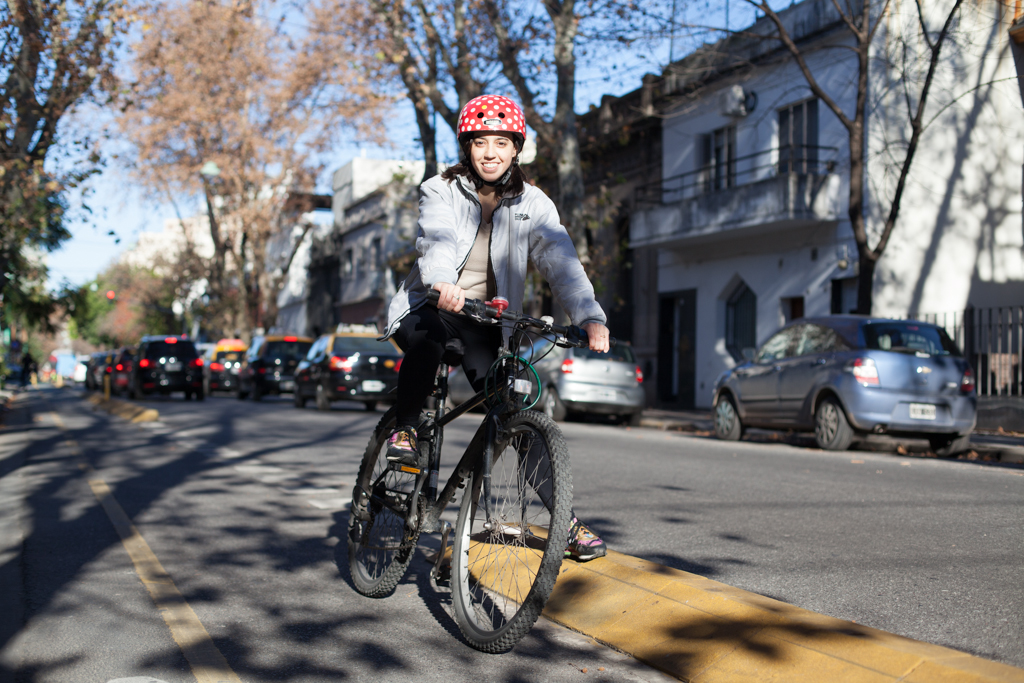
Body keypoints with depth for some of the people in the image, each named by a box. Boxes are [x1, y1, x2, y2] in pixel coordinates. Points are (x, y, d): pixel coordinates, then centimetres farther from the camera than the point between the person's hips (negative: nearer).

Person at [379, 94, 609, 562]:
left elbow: (561, 263, -13)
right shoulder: (440, 192, -3)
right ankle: (405, 429, -15)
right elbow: (437, 240, -24)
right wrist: (444, 283, -48)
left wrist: (590, 317, -31)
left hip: (487, 319, 2)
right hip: (430, 304, -1)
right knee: (427, 335, -38)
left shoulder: (533, 205, 1)